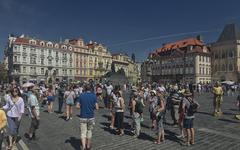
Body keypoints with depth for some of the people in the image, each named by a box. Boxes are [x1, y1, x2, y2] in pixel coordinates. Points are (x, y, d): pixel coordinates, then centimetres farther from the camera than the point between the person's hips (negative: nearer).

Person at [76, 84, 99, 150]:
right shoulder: (94, 96, -6)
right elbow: (96, 107, -8)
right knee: (89, 131, 19)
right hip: (91, 117, 1)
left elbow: (78, 106, -3)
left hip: (83, 117, 0)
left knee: (83, 132, 5)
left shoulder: (81, 95, -3)